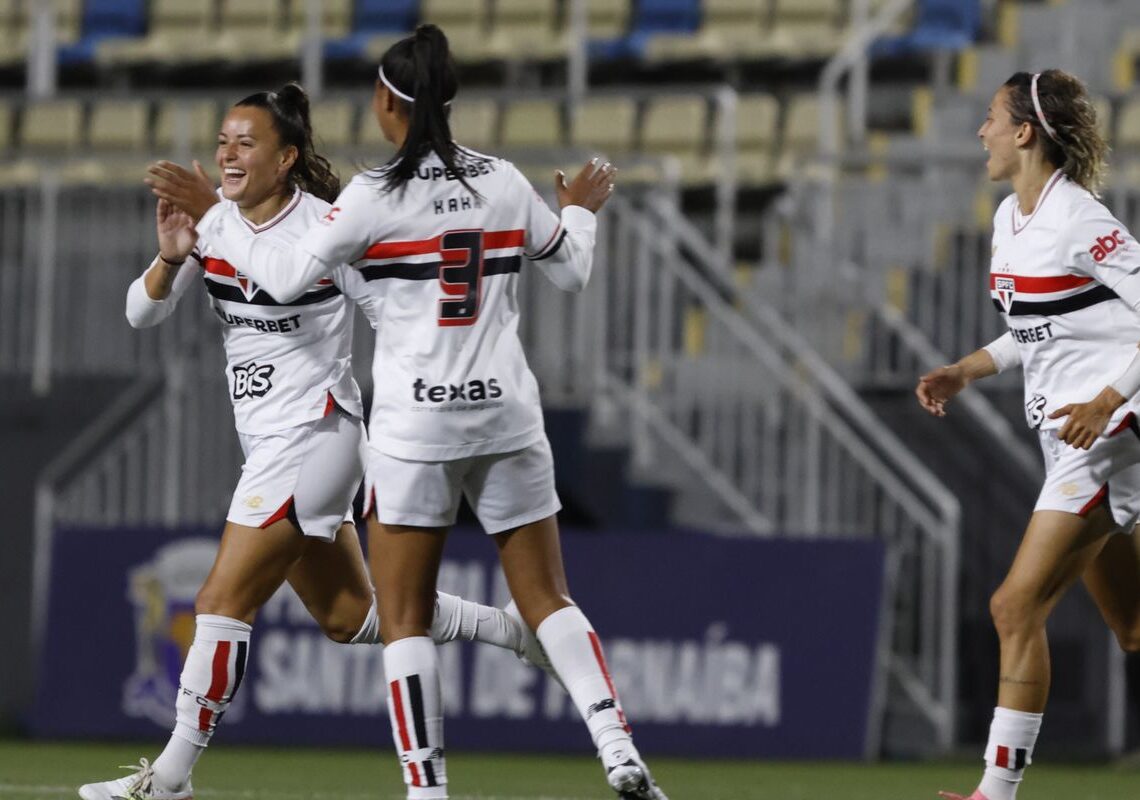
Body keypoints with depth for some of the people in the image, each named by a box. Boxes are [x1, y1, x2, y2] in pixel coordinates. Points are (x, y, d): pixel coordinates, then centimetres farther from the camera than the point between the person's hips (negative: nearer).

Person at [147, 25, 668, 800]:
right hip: (507, 415, 4)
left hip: (415, 423, -4)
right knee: (547, 599, 9)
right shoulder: (504, 182, 4)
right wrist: (581, 211, 37)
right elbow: (573, 271, 17)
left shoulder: (376, 196, -9)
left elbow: (288, 277, -3)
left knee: (404, 618, 3)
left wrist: (210, 214, 9)